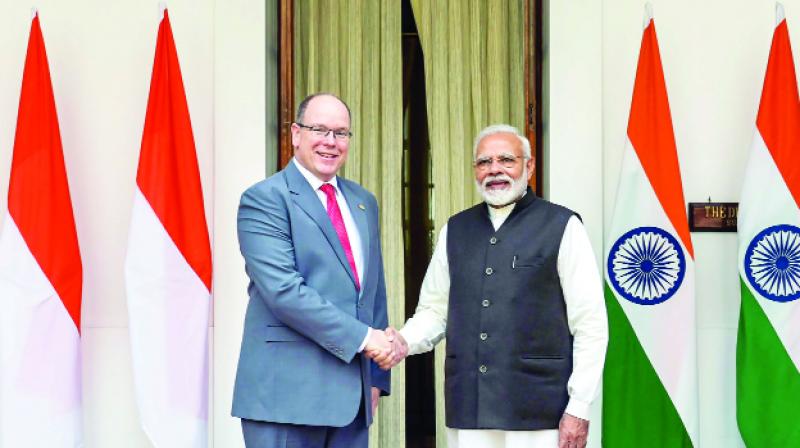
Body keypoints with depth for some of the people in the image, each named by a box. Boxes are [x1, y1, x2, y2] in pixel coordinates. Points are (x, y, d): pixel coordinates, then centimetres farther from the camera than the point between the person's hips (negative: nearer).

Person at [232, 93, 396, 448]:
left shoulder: (363, 203, 16)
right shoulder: (264, 199, -6)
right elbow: (283, 289, -17)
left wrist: (377, 376, 14)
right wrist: (361, 337, -16)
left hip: (352, 394, 6)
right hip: (287, 392, -6)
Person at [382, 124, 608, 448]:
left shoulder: (562, 227, -1)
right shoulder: (455, 230, 13)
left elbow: (590, 325, -3)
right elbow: (434, 310, 14)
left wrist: (579, 409, -8)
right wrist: (405, 342, -6)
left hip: (538, 411, -3)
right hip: (467, 409, 4)